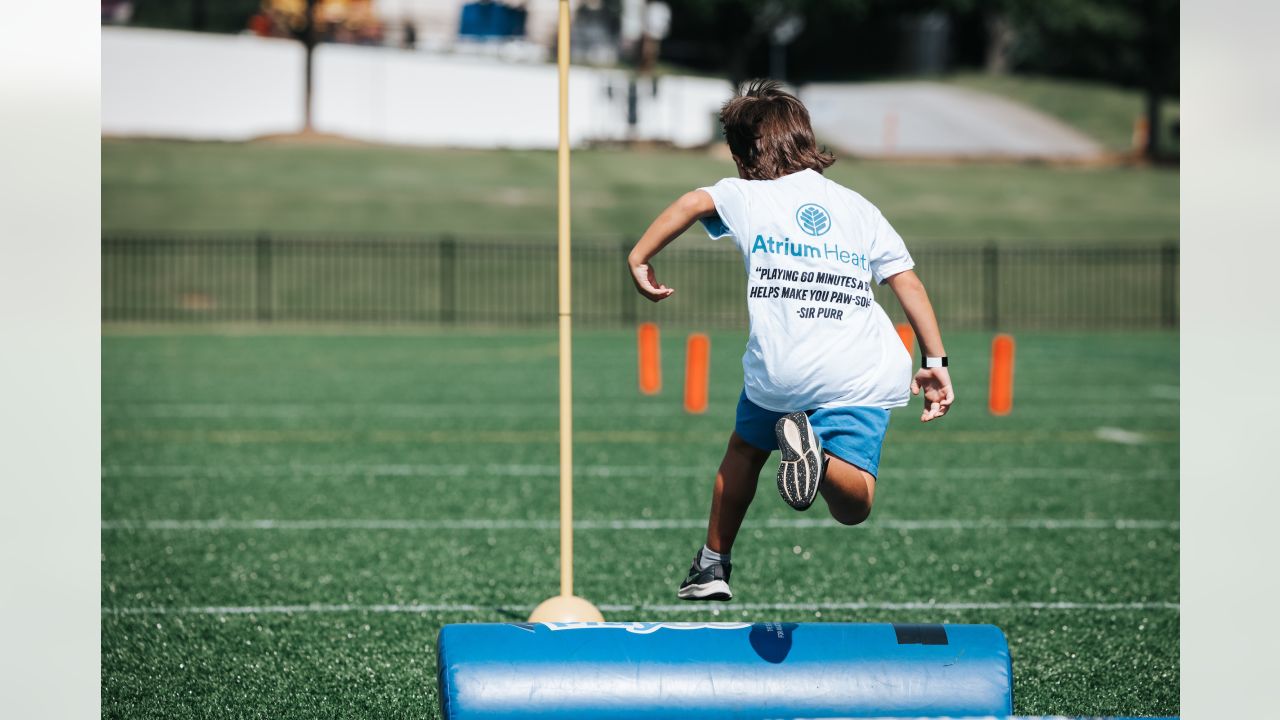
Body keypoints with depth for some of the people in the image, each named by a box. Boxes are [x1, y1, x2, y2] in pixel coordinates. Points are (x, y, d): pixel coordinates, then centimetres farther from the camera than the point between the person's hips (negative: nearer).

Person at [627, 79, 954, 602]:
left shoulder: (747, 195, 10)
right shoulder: (858, 207, 19)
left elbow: (695, 202, -12)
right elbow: (907, 282, 11)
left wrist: (640, 258, -7)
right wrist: (934, 360, 11)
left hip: (779, 373, -1)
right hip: (861, 377, 1)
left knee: (746, 448, 30)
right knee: (853, 509, -3)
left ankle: (713, 564, 31)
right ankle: (818, 454, -33)